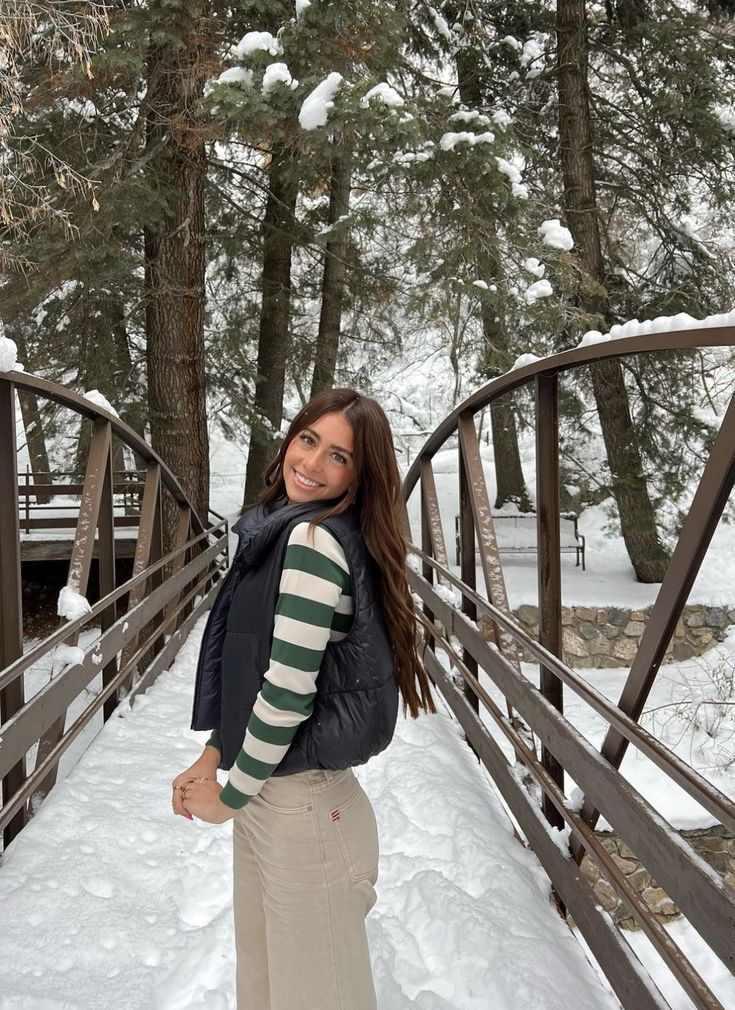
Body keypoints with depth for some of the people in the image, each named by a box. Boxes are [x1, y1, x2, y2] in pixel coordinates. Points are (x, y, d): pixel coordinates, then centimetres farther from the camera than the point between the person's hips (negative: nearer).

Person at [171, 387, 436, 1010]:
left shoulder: (315, 538, -20)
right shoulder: (280, 527, 8)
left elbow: (288, 688, -23)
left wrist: (231, 796, -11)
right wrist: (214, 755, 9)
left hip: (299, 804, -8)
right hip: (267, 794, 9)